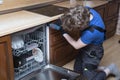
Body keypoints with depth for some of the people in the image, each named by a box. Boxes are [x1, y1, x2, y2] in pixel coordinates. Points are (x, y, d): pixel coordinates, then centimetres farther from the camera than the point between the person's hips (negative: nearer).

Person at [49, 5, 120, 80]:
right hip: (86, 48, 8)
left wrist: (63, 32, -17)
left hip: (92, 53, -7)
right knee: (77, 71, 16)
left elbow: (76, 45, -22)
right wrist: (62, 21, -21)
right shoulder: (86, 10, -24)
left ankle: (109, 69, 14)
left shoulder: (92, 32, -41)